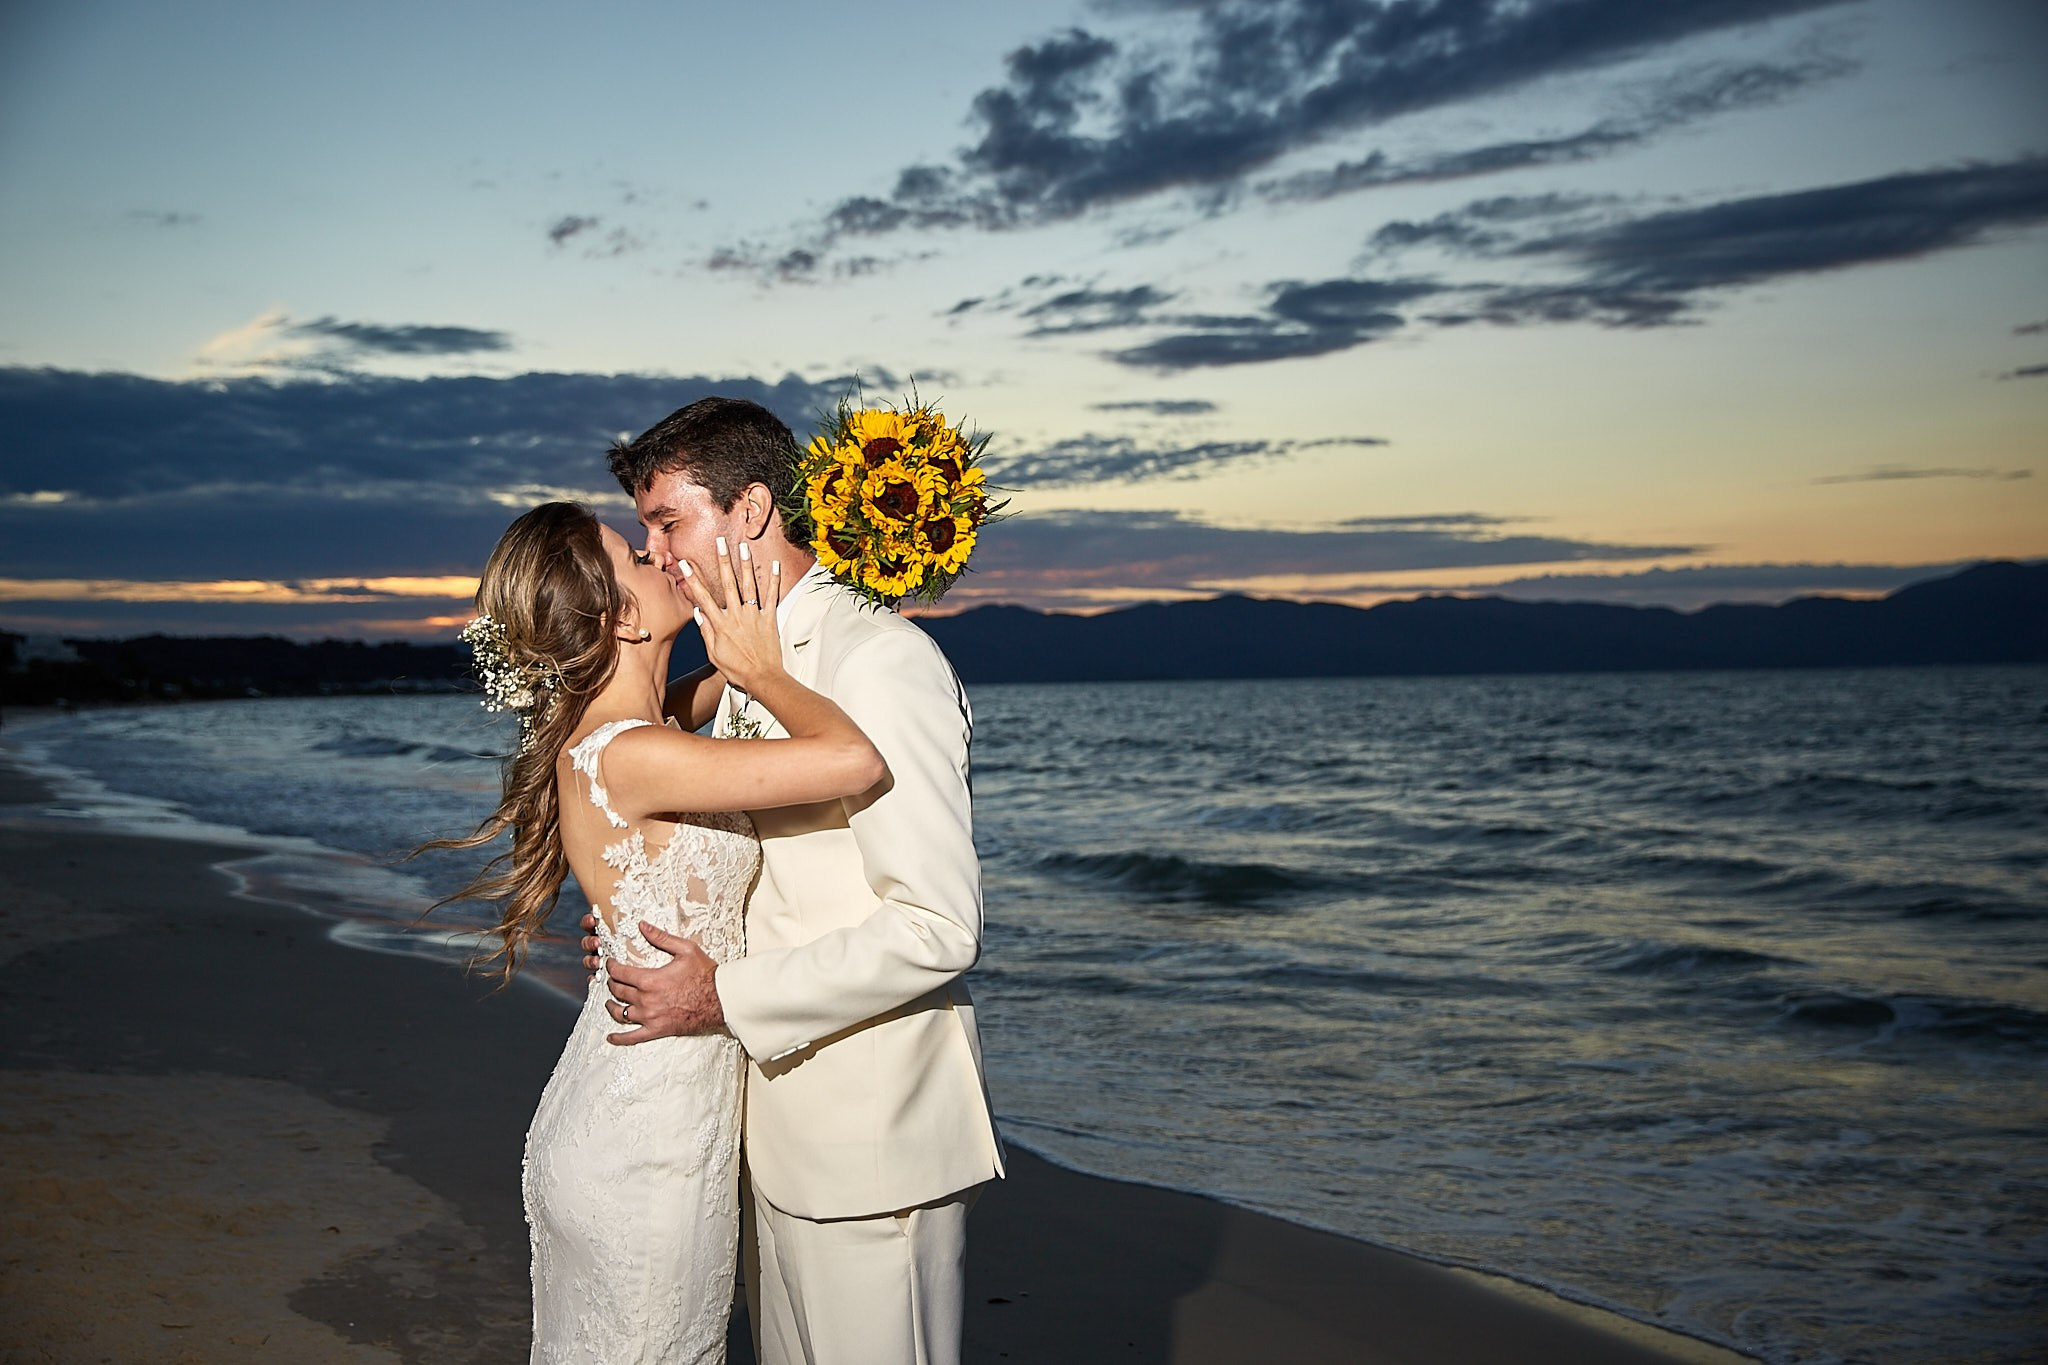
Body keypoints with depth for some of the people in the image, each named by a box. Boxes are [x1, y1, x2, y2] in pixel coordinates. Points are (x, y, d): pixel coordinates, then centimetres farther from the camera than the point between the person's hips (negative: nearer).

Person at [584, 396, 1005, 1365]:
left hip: (872, 1139, -9)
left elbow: (937, 928, -23)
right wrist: (657, 925, 4)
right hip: (781, 1131, 9)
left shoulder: (883, 661, -18)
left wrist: (726, 998, -19)